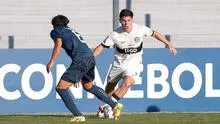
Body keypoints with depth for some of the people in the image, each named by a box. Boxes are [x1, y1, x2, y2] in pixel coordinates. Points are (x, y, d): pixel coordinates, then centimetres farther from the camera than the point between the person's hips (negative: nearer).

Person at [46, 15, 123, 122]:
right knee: (88, 86, 31)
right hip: (91, 58, 8)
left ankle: (78, 116, -11)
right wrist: (78, 76, 40)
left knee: (61, 88, -3)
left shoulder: (56, 31, 12)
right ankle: (115, 105, 34)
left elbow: (58, 44, -8)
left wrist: (51, 61, -11)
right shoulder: (73, 32, 34)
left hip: (80, 60, -8)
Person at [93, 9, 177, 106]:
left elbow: (154, 34, 3)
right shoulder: (115, 35, -18)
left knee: (127, 83, -29)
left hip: (134, 64, -1)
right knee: (108, 90, 11)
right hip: (118, 64, 1)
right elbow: (101, 47, -12)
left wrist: (168, 44, 7)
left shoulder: (140, 29, -15)